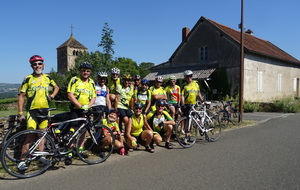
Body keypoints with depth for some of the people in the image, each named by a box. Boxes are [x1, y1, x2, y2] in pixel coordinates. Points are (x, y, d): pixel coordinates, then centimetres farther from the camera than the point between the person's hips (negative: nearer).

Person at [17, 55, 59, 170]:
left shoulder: (47, 78, 7)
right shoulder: (28, 79, -5)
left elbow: (56, 87, 24)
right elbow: (21, 96, -4)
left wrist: (52, 95, 5)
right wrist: (20, 113, -10)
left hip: (45, 110, 4)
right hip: (32, 110, -4)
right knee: (30, 136, -8)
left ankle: (41, 157, 21)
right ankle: (22, 161, 0)